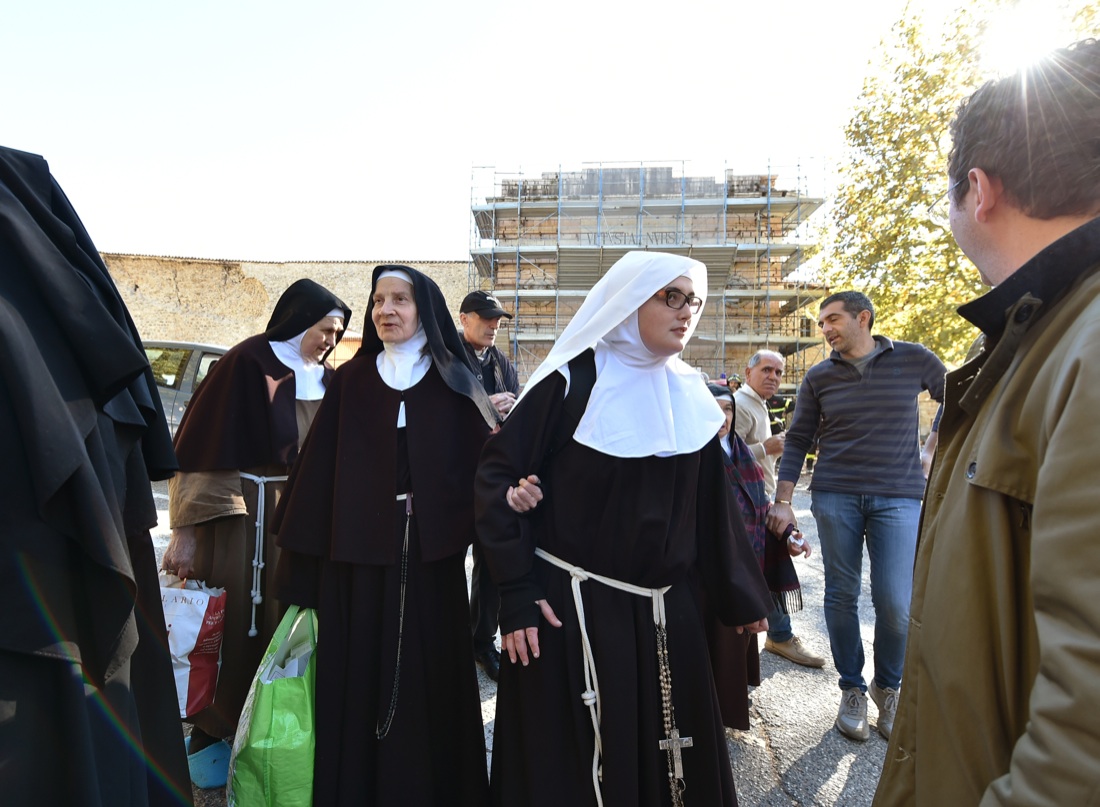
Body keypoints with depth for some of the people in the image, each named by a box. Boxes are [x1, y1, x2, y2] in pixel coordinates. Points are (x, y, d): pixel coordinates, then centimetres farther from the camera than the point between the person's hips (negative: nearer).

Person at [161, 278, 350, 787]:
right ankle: (212, 732, 25)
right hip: (236, 510, -5)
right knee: (230, 619, 5)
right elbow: (206, 445, -13)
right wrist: (186, 530, -15)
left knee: (281, 617, 12)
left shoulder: (324, 380, 6)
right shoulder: (247, 363, -11)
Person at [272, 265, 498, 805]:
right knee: (359, 683, 8)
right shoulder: (350, 381, 5)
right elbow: (318, 471, 1)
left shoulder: (453, 382, 3)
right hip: (357, 557, 1)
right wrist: (300, 566, -3)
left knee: (431, 682, 9)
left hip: (432, 557, 0)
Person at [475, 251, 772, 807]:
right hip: (573, 608, -4)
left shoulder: (691, 396, 6)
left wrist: (741, 595, 15)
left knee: (671, 754, 16)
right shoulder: (572, 381, -10)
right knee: (571, 762, 9)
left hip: (665, 610, 5)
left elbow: (711, 504, 11)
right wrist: (516, 592, -15)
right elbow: (498, 474, -11)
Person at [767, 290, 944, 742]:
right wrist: (783, 501, 1)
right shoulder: (819, 377, 5)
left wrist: (930, 448, 8)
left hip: (898, 497, -1)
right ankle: (852, 690, 24)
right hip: (835, 496, 2)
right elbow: (798, 440, 6)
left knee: (896, 604, -5)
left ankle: (888, 687, 22)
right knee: (841, 596, 6)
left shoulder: (915, 360, 1)